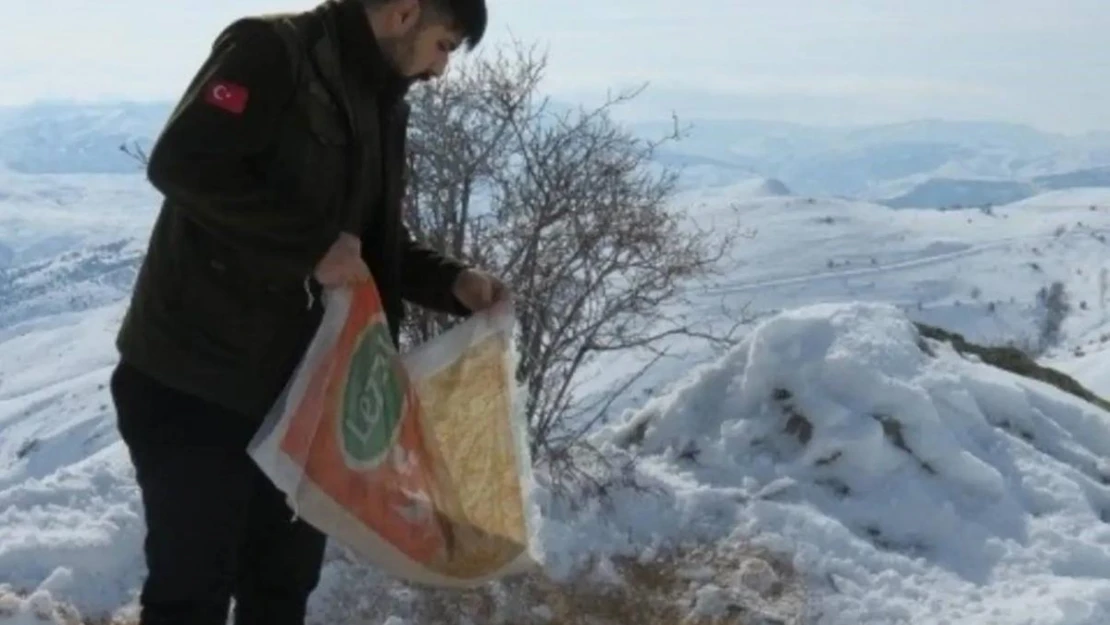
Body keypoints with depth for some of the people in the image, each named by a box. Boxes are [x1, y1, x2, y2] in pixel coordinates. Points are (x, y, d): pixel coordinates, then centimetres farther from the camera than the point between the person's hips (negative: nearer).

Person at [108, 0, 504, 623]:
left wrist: (453, 282, 0)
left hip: (292, 384, 8)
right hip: (192, 378, -8)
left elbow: (378, 240, 18)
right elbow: (181, 164, -24)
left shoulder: (383, 104, 13)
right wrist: (315, 245, -24)